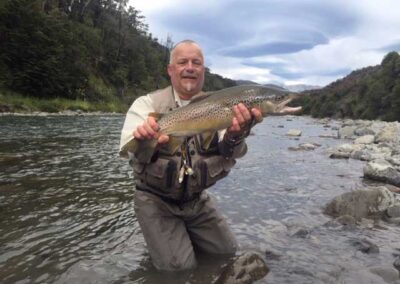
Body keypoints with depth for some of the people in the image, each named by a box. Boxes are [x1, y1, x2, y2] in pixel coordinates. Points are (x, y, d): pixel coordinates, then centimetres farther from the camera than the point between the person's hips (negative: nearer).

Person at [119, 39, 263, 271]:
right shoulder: (147, 103, -10)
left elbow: (227, 157, -16)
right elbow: (129, 150, -26)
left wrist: (234, 136, -39)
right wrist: (145, 142, -50)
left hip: (197, 198, 4)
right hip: (156, 199, -3)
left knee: (228, 251, 9)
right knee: (180, 266, -9)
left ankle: (185, 232, 33)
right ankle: (157, 236, 21)